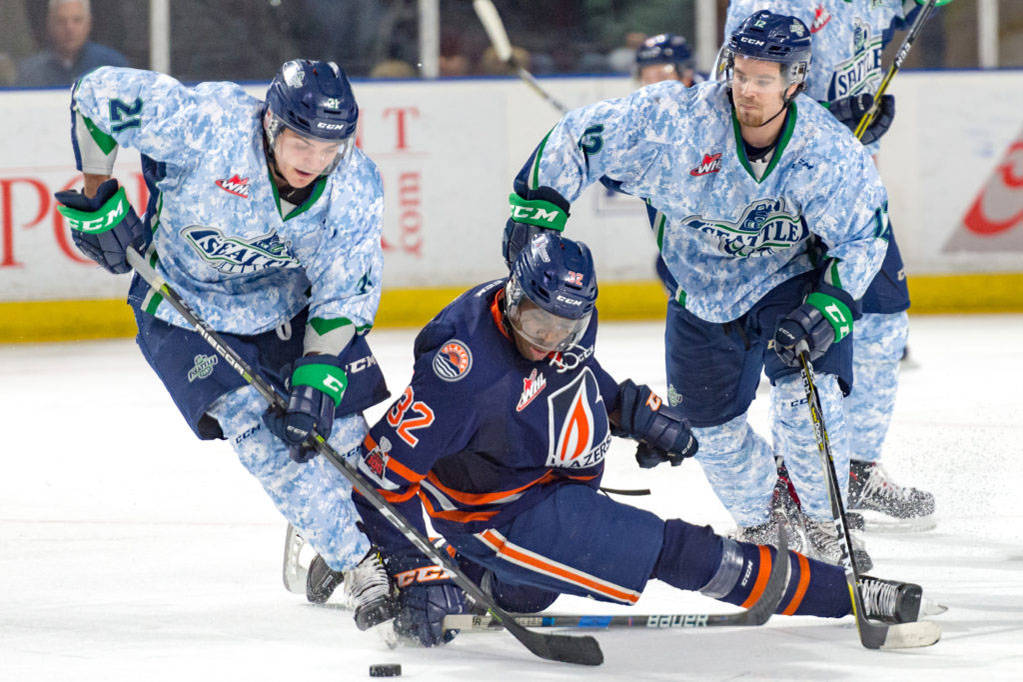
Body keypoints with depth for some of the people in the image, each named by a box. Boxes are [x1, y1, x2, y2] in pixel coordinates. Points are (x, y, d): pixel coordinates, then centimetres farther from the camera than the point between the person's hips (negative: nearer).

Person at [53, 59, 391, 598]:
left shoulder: (355, 187, -21)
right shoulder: (208, 124, -33)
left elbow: (345, 294, -17)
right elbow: (97, 95, -24)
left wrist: (319, 377, -31)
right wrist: (99, 200, -17)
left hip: (291, 305, 3)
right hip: (184, 307, -3)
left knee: (336, 426, -2)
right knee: (261, 433, -19)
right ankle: (354, 561, -11)